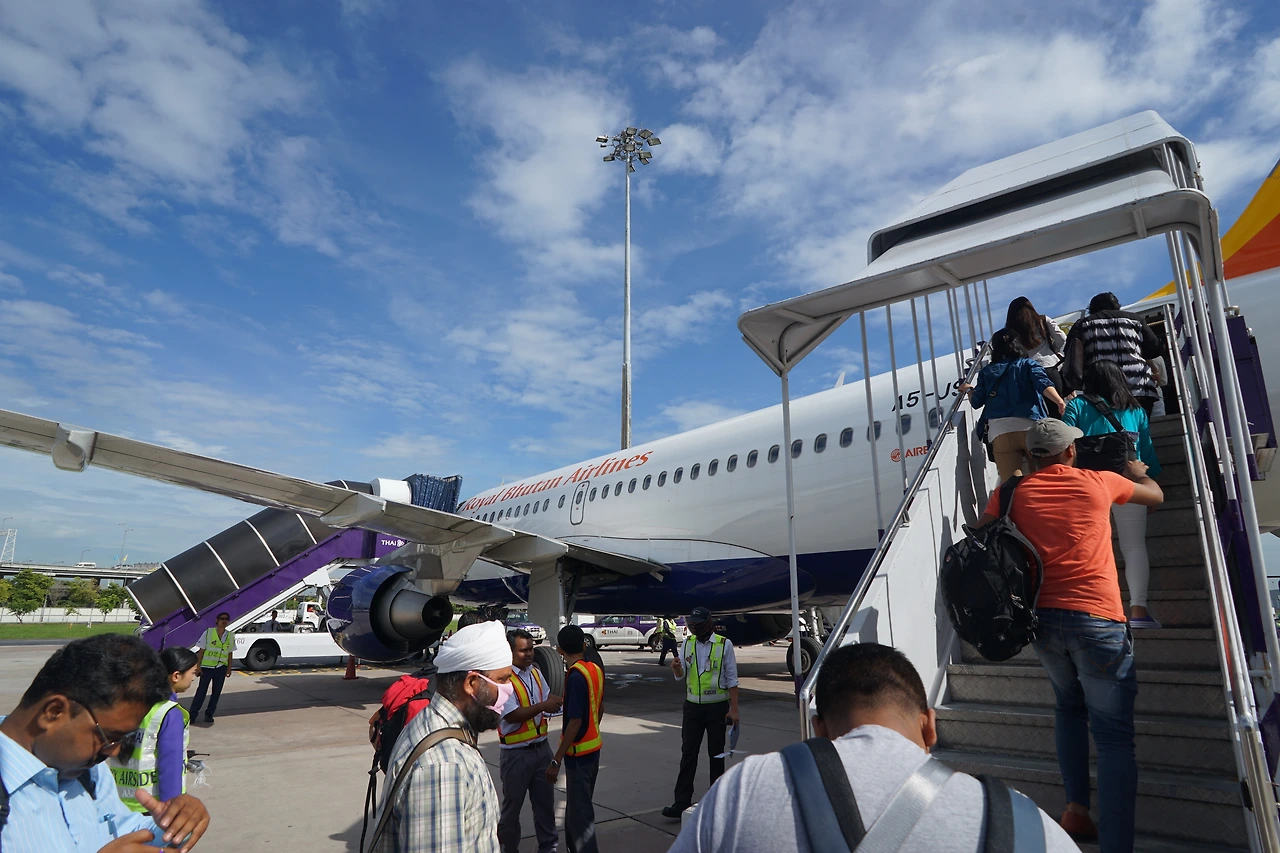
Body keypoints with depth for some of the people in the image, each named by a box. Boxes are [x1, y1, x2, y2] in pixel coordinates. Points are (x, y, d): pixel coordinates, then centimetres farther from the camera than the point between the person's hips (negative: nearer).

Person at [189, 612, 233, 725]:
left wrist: (229, 667, 7)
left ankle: (209, 714, 18)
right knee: (201, 691, 0)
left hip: (221, 668, 3)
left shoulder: (230, 636, 3)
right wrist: (198, 666, -5)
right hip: (207, 667, -3)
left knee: (216, 692, 7)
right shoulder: (208, 632, -5)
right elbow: (201, 651, -3)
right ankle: (193, 714, 12)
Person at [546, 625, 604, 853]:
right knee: (577, 806, 22)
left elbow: (575, 721, -24)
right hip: (593, 747, 9)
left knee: (580, 811, 1)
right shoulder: (596, 669, 2)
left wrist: (556, 760, -20)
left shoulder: (575, 676, -23)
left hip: (579, 751, -9)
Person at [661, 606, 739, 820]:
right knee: (688, 754, 3)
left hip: (717, 707, -3)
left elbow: (732, 680, -6)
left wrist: (733, 709, -9)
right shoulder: (688, 643, 2)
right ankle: (681, 802, 7)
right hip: (693, 706, 3)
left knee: (716, 754, 10)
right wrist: (676, 668, -19)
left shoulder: (724, 644, -9)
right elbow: (681, 675, 4)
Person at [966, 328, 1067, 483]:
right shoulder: (1028, 365, 18)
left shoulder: (986, 372, 21)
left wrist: (969, 390, 40)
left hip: (999, 432, 0)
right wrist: (1059, 401, -20)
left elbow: (976, 402, 19)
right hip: (1030, 427, 0)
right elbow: (1043, 384, -3)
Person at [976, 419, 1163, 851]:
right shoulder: (1099, 483, 4)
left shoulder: (1011, 493, 5)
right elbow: (1155, 495, 24)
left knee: (1068, 707, 26)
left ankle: (1076, 810, 22)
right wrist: (1137, 470, 44)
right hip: (1097, 620, -2)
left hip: (1042, 618, 3)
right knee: (1114, 737, 2)